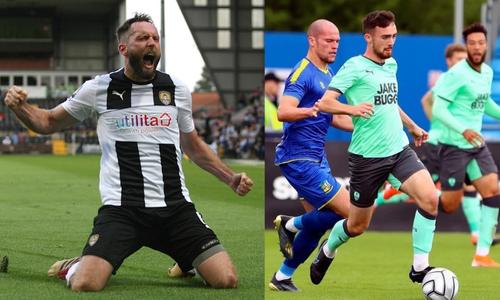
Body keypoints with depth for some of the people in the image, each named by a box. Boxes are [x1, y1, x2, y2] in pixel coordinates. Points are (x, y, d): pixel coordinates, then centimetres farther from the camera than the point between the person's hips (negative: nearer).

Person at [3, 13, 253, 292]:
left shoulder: (177, 89, 10)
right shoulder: (99, 89, 3)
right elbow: (48, 122, 15)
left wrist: (231, 177, 14)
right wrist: (20, 107, -5)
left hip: (176, 206, 3)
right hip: (121, 208, -2)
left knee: (227, 280, -12)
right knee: (85, 285, -25)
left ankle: (187, 263, 23)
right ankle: (75, 266, 14)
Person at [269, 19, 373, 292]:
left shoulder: (327, 73, 15)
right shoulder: (303, 73, -14)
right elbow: (283, 112, -27)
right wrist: (312, 110, -41)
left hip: (316, 157, 9)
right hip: (299, 159, -9)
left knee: (320, 221, 10)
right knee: (349, 211, -14)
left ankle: (283, 277, 21)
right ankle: (292, 224, 5)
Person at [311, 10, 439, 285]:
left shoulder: (391, 64, 12)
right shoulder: (355, 66, -9)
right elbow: (325, 103, -15)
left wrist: (412, 126, 37)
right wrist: (355, 109, -29)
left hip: (400, 150, 6)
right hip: (367, 157, -5)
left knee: (429, 199, -19)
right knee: (357, 226, 7)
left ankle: (419, 267, -10)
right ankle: (327, 252, 40)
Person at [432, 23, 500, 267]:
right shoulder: (457, 74, -17)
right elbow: (437, 110, -20)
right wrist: (463, 130, -31)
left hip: (476, 144, 7)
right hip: (454, 145, -7)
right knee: (449, 206, -3)